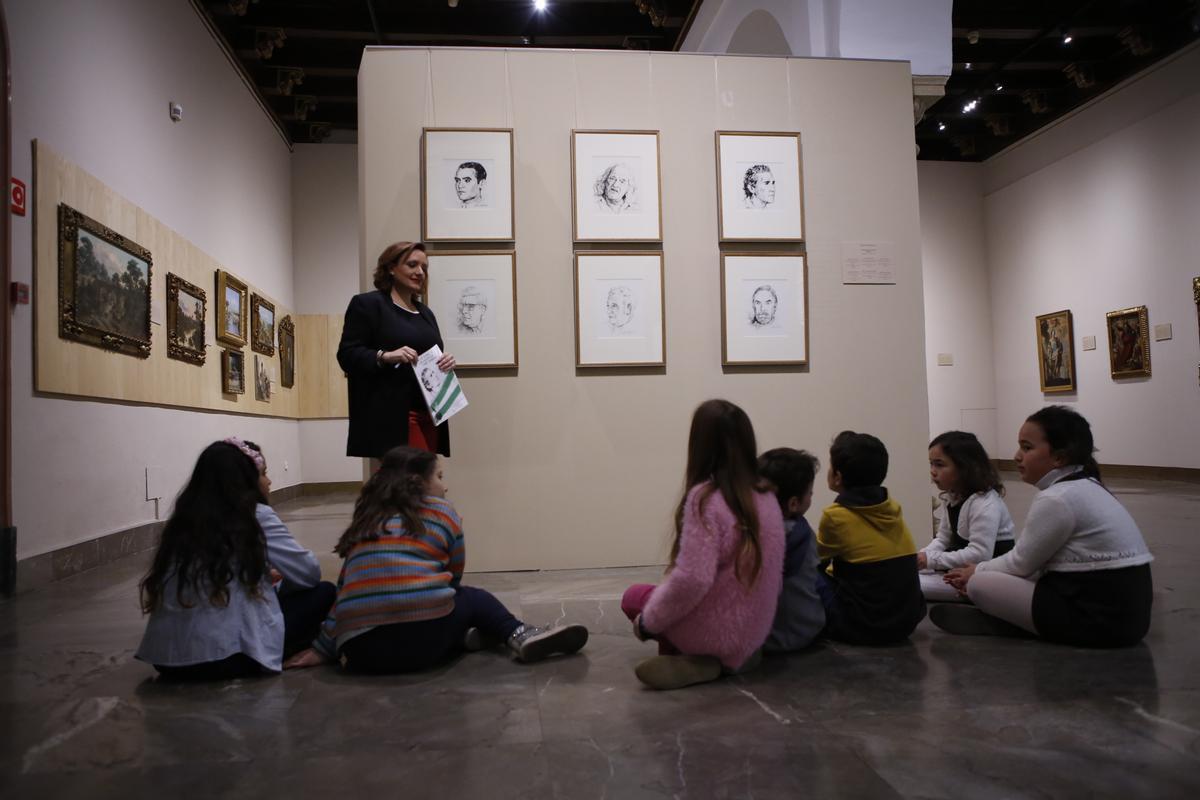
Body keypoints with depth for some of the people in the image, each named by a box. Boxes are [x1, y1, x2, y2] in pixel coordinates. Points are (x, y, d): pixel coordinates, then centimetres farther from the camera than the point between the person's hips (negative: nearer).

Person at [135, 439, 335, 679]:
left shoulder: (184, 519, 13)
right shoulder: (257, 517, -3)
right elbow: (309, 572, 2)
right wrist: (282, 582, 21)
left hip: (166, 657, 7)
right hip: (227, 657, -7)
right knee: (324, 592, 8)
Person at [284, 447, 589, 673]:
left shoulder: (364, 523, 22)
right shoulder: (441, 510, 11)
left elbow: (345, 589, 19)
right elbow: (454, 577, 18)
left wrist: (323, 648, 23)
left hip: (361, 651, 4)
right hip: (423, 636, -4)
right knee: (474, 598, 23)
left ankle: (466, 639, 10)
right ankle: (520, 636, 6)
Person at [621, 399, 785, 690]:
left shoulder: (705, 497, -21)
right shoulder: (767, 499, 0)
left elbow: (692, 579, -26)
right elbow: (773, 575, 9)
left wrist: (647, 620, -10)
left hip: (714, 632, -6)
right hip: (754, 633, 7)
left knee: (634, 596, 18)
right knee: (657, 596, 27)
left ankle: (695, 661, 3)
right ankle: (727, 658, 9)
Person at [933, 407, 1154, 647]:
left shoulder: (1056, 499, -18)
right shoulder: (1088, 488, 12)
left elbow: (1021, 563, -7)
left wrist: (977, 572, 10)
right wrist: (982, 570, 12)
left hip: (1098, 618, -10)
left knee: (979, 585, -8)